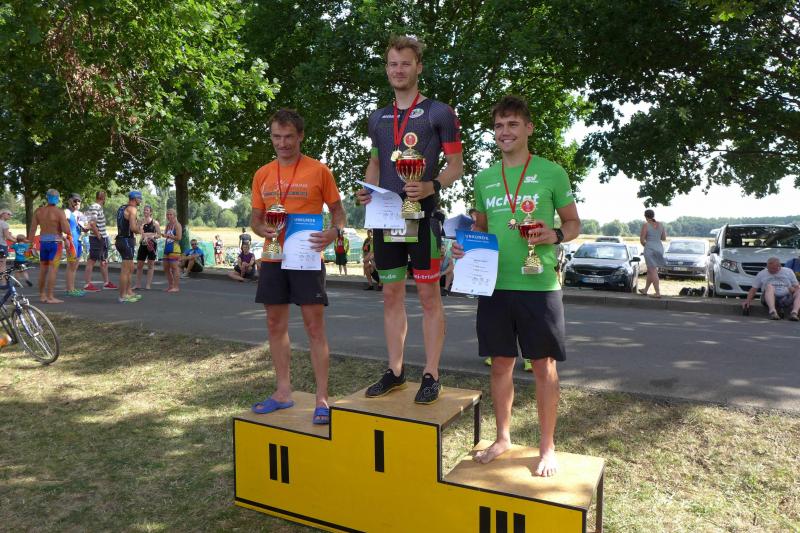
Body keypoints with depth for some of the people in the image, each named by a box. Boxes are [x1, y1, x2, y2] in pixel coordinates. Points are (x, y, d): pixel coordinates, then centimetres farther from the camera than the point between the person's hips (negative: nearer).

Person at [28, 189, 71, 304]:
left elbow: (32, 230, 5)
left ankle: (42, 295, 23)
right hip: (55, 242, -5)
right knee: (53, 269, -5)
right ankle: (50, 297, -6)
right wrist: (65, 221, 3)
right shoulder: (59, 212, -10)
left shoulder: (38, 211, 5)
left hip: (43, 242, 6)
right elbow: (67, 231, -17)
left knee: (43, 269, 15)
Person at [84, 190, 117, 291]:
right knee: (91, 261, -4)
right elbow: (92, 223, -26)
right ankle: (87, 285, 1)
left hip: (103, 238, 10)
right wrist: (98, 236, -18)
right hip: (97, 238, -10)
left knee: (104, 261, 15)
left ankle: (106, 282, 24)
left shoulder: (98, 207, 13)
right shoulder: (95, 208, -16)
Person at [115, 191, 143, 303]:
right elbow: (133, 227, -22)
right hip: (127, 240, -10)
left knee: (131, 268, 19)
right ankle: (123, 296, -2)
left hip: (121, 239, 10)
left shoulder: (122, 208, 16)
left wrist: (137, 225, 15)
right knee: (125, 270, -5)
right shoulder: (132, 209, -12)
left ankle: (129, 292, 27)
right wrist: (139, 230, -3)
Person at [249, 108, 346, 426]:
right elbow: (255, 218, 15)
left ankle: (322, 399, 5)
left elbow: (338, 211, 3)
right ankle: (283, 392, 24)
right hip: (273, 259, 5)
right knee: (275, 325, 10)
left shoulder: (319, 171, -2)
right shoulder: (262, 175, 10)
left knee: (314, 327, -3)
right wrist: (262, 229, -9)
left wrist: (334, 232, -19)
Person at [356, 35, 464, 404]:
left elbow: (456, 165, -1)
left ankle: (431, 375, 9)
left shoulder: (438, 113, 0)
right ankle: (395, 371, 21)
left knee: (429, 295, 0)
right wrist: (367, 190, 2)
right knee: (391, 295, 9)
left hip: (422, 214, -5)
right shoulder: (378, 118, 15)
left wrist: (431, 187, -20)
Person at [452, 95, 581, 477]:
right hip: (495, 284, 4)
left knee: (544, 366, 6)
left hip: (539, 285, -3)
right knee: (500, 364, 12)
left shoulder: (551, 172, -1)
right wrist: (464, 244, -1)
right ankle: (503, 438, 29)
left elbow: (574, 224, 4)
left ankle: (547, 447, 22)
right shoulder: (484, 179, 10)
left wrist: (556, 236, -17)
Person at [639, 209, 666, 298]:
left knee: (653, 272, -4)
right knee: (650, 270, 18)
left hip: (650, 249, -7)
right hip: (659, 248, 7)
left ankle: (658, 293, -7)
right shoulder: (660, 224, 7)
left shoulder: (645, 225, -10)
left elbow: (642, 239, -9)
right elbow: (664, 238, 14)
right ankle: (645, 290, 28)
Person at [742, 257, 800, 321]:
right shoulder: (761, 274, 14)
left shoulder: (788, 271, 15)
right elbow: (753, 289, 11)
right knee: (769, 286, -33)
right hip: (769, 299, -1)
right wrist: (748, 300, -6)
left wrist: (793, 289, -13)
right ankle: (772, 311, -51)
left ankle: (794, 312, -45)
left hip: (786, 299, 1)